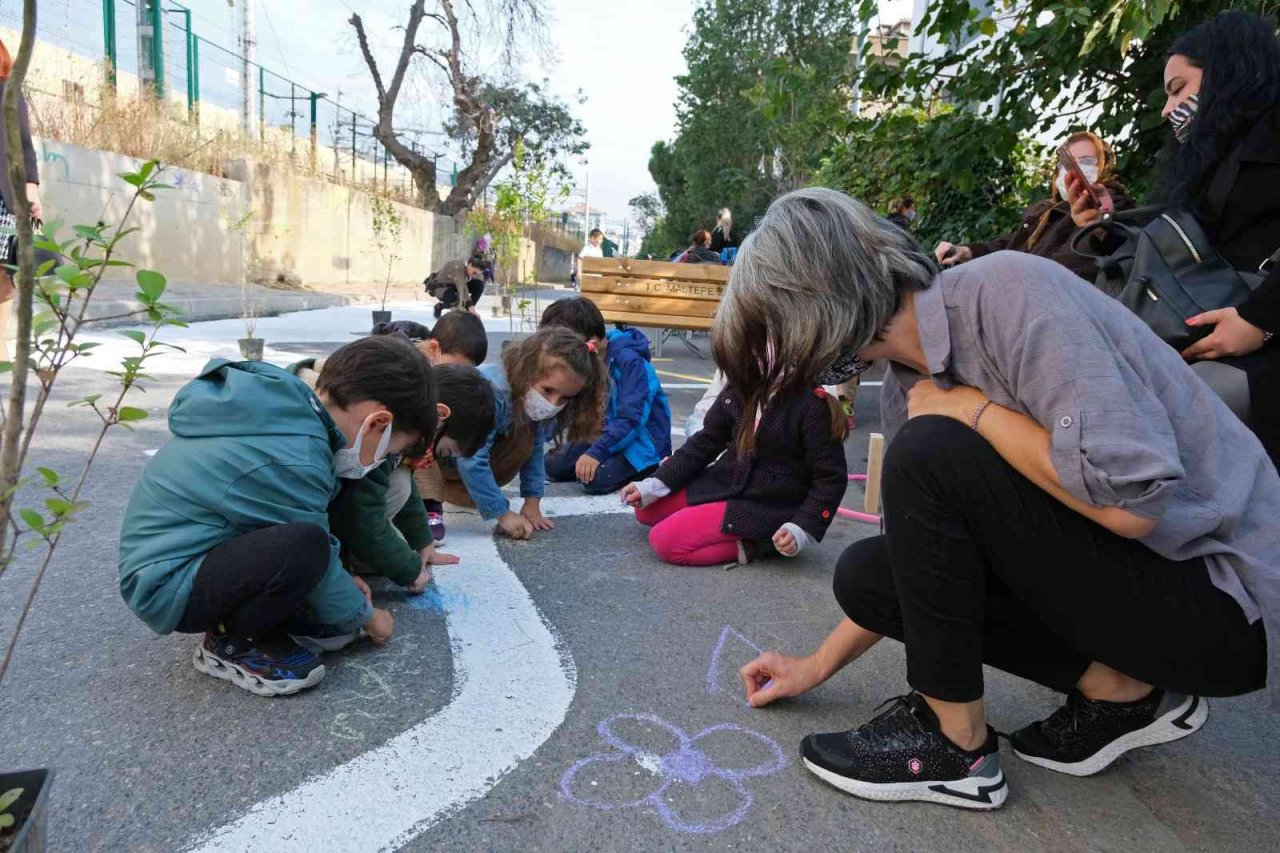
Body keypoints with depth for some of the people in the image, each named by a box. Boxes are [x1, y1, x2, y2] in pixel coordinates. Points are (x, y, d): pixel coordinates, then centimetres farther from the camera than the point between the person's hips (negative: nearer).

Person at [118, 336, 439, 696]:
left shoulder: (283, 403, -3)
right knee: (305, 545, -31)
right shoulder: (291, 461, -29)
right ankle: (228, 644, -5)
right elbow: (313, 554, -15)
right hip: (167, 589, -9)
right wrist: (366, 617, 3)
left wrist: (342, 582, 17)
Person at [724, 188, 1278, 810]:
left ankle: (954, 743, -7)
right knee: (867, 571, -1)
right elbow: (913, 552, 13)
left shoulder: (1006, 289, -22)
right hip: (1120, 572, 8)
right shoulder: (905, 390, 1)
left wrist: (972, 407, -19)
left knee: (931, 451, -24)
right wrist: (817, 665, 17)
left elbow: (1133, 498, -31)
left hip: (1225, 598, -7)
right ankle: (1120, 690, 5)